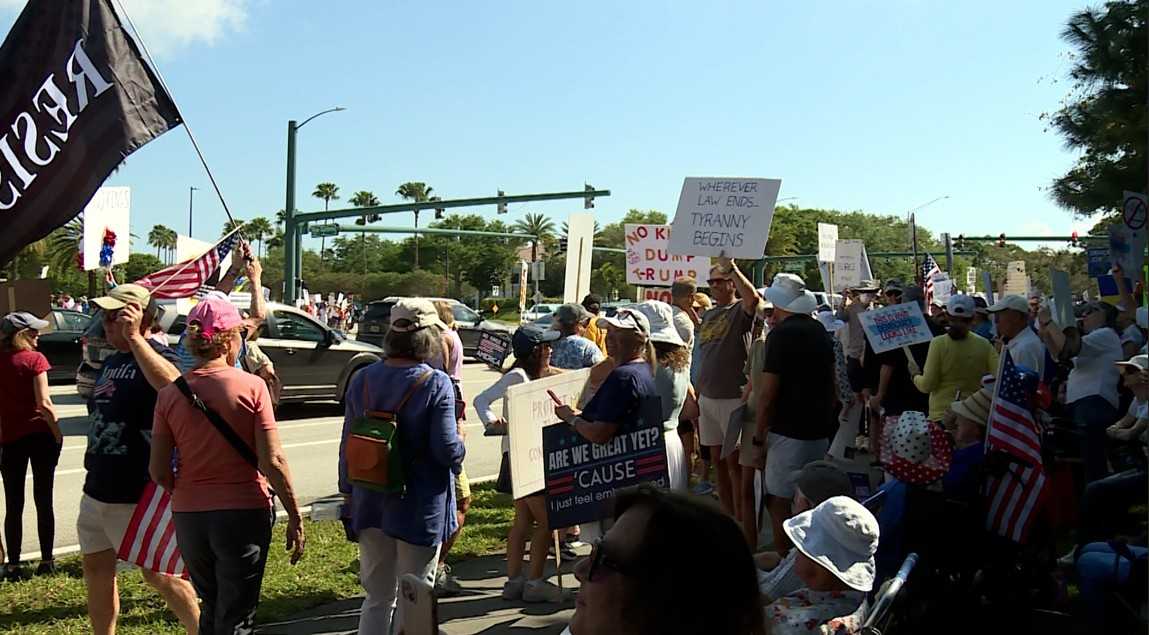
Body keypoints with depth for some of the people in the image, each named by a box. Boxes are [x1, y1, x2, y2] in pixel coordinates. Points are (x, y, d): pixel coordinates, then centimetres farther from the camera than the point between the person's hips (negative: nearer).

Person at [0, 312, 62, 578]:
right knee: (43, 500, 7)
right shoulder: (34, 359, -9)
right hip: (40, 435, -2)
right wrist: (58, 433, -7)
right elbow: (44, 402, -15)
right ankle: (46, 561, 12)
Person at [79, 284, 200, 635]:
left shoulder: (157, 356, -15)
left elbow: (173, 385, -41)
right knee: (97, 573, 16)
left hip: (136, 496, -9)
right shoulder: (111, 362, 13)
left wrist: (134, 337, -39)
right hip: (96, 491, 9)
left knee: (158, 575, 0)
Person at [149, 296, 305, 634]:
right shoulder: (251, 386, -11)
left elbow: (159, 471, 0)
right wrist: (295, 517, -5)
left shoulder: (170, 394, -2)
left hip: (188, 516, 4)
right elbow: (272, 461, -13)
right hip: (244, 514, -3)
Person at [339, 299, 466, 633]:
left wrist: (347, 492, 18)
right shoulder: (436, 384, -15)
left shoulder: (362, 379, 1)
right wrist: (460, 442, 4)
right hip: (419, 509, -5)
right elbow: (447, 450, -19)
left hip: (370, 505, 5)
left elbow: (347, 444, 7)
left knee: (377, 597, 19)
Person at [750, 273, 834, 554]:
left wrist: (758, 439, -10)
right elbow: (831, 385, 20)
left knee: (779, 502, 0)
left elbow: (768, 394, -15)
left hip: (789, 433, -8)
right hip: (820, 430, 8)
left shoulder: (781, 334, -12)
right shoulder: (820, 331, 10)